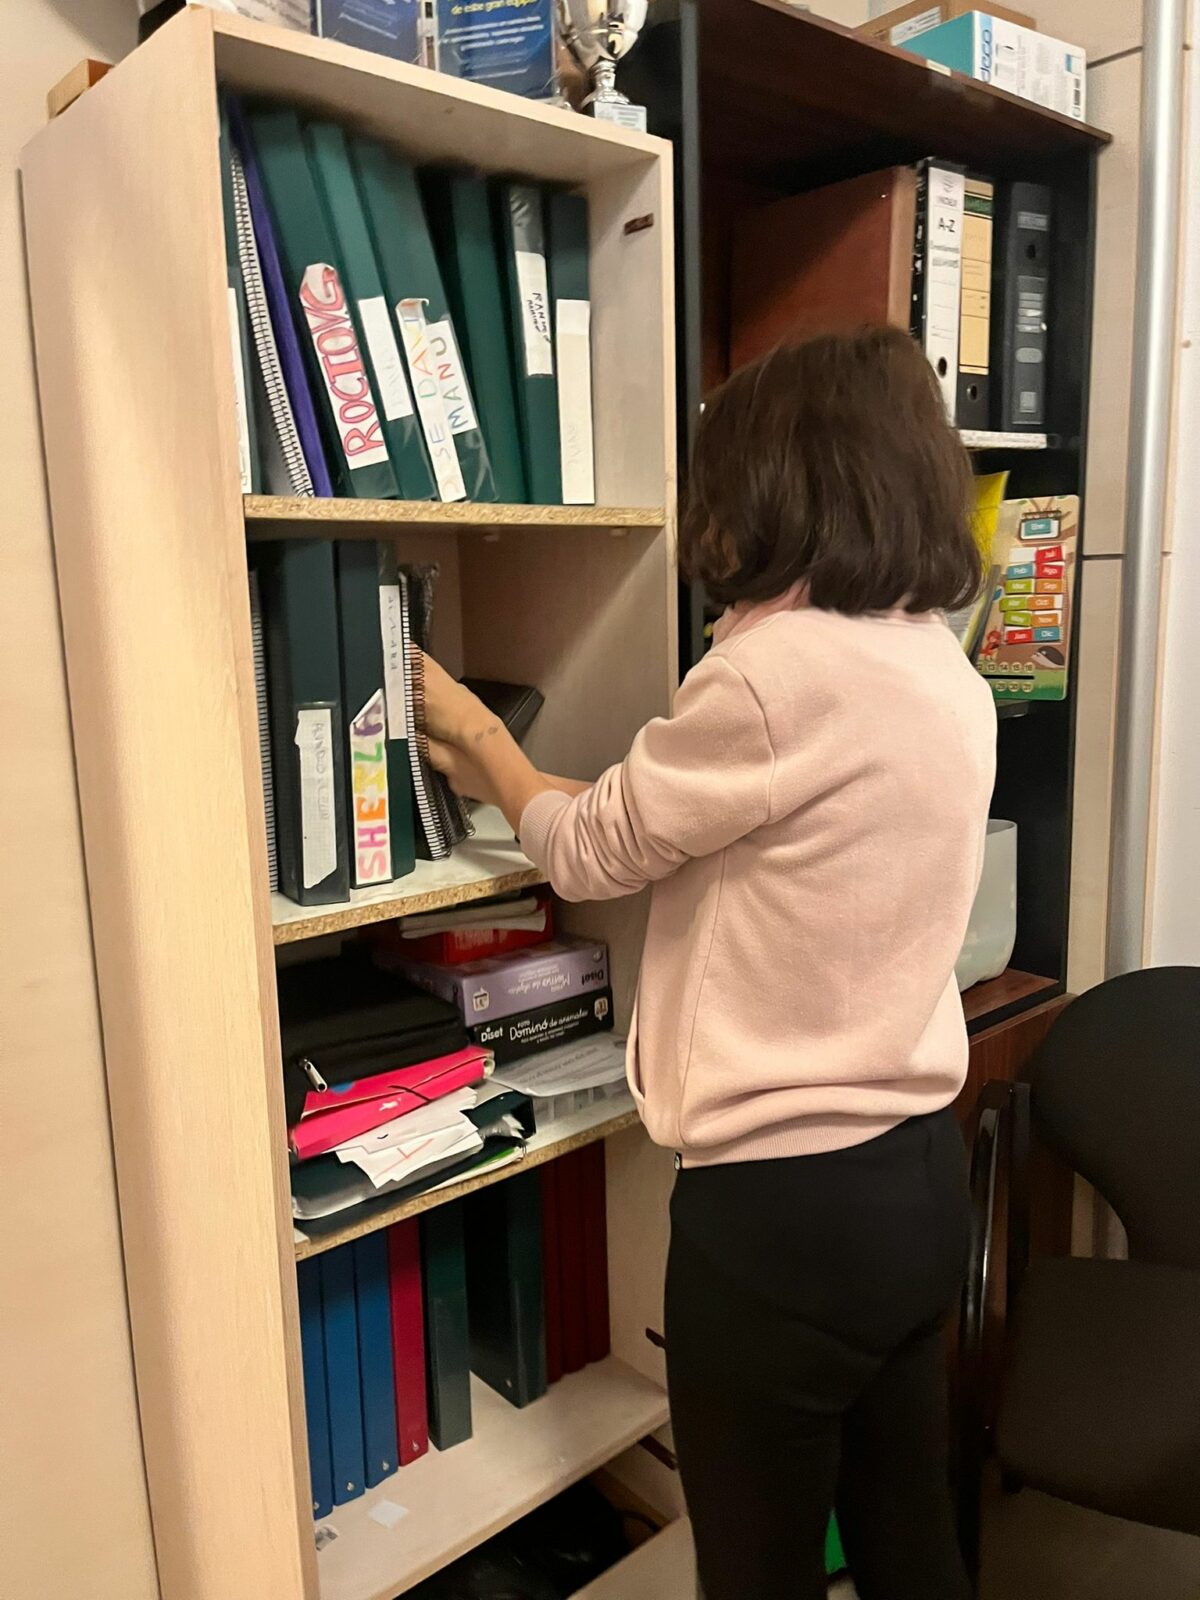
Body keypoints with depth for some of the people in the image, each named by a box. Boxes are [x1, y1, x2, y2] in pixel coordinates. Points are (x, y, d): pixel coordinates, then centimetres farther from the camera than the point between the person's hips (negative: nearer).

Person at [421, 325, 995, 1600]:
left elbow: (590, 851, -8)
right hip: (916, 1172, 8)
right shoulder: (943, 669, 4)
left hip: (782, 1204, -8)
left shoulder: (776, 672, -24)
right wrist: (510, 781, 17)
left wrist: (479, 734, 11)